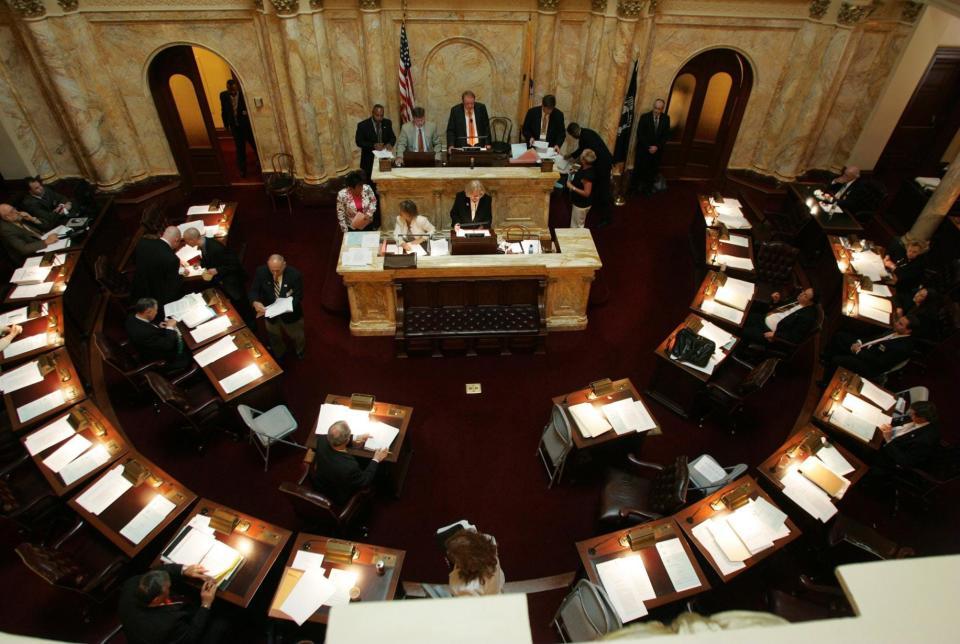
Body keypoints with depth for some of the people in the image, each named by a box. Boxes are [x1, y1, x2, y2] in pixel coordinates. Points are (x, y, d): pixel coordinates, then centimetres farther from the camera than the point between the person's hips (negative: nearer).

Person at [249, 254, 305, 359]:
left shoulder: (294, 274, -28)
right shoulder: (261, 272, -22)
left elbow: (298, 296, -20)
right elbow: (254, 290, -14)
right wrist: (255, 302, -36)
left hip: (289, 313, -1)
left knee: (296, 335, 28)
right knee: (274, 337, 27)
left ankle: (300, 350, 63)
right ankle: (279, 355, 60)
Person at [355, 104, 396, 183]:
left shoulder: (387, 123, 4)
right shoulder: (362, 125, -7)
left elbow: (393, 137, 11)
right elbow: (359, 142, -9)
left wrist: (390, 144, -14)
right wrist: (373, 145, -23)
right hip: (369, 160, -3)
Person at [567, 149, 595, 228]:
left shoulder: (588, 174, -31)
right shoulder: (584, 168, -3)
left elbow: (586, 193, -28)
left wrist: (572, 187, -25)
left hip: (582, 204, -9)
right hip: (578, 202, 9)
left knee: (578, 226, 8)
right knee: (574, 225, 24)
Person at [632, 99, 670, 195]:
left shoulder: (666, 118, 0)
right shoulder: (644, 116, -7)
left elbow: (666, 135, 2)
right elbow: (640, 134, -8)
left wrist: (657, 146, -11)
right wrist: (648, 147, -14)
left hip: (657, 150, 2)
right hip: (643, 149, -2)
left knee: (652, 172, 3)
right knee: (639, 170, 6)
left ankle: (648, 190, 13)